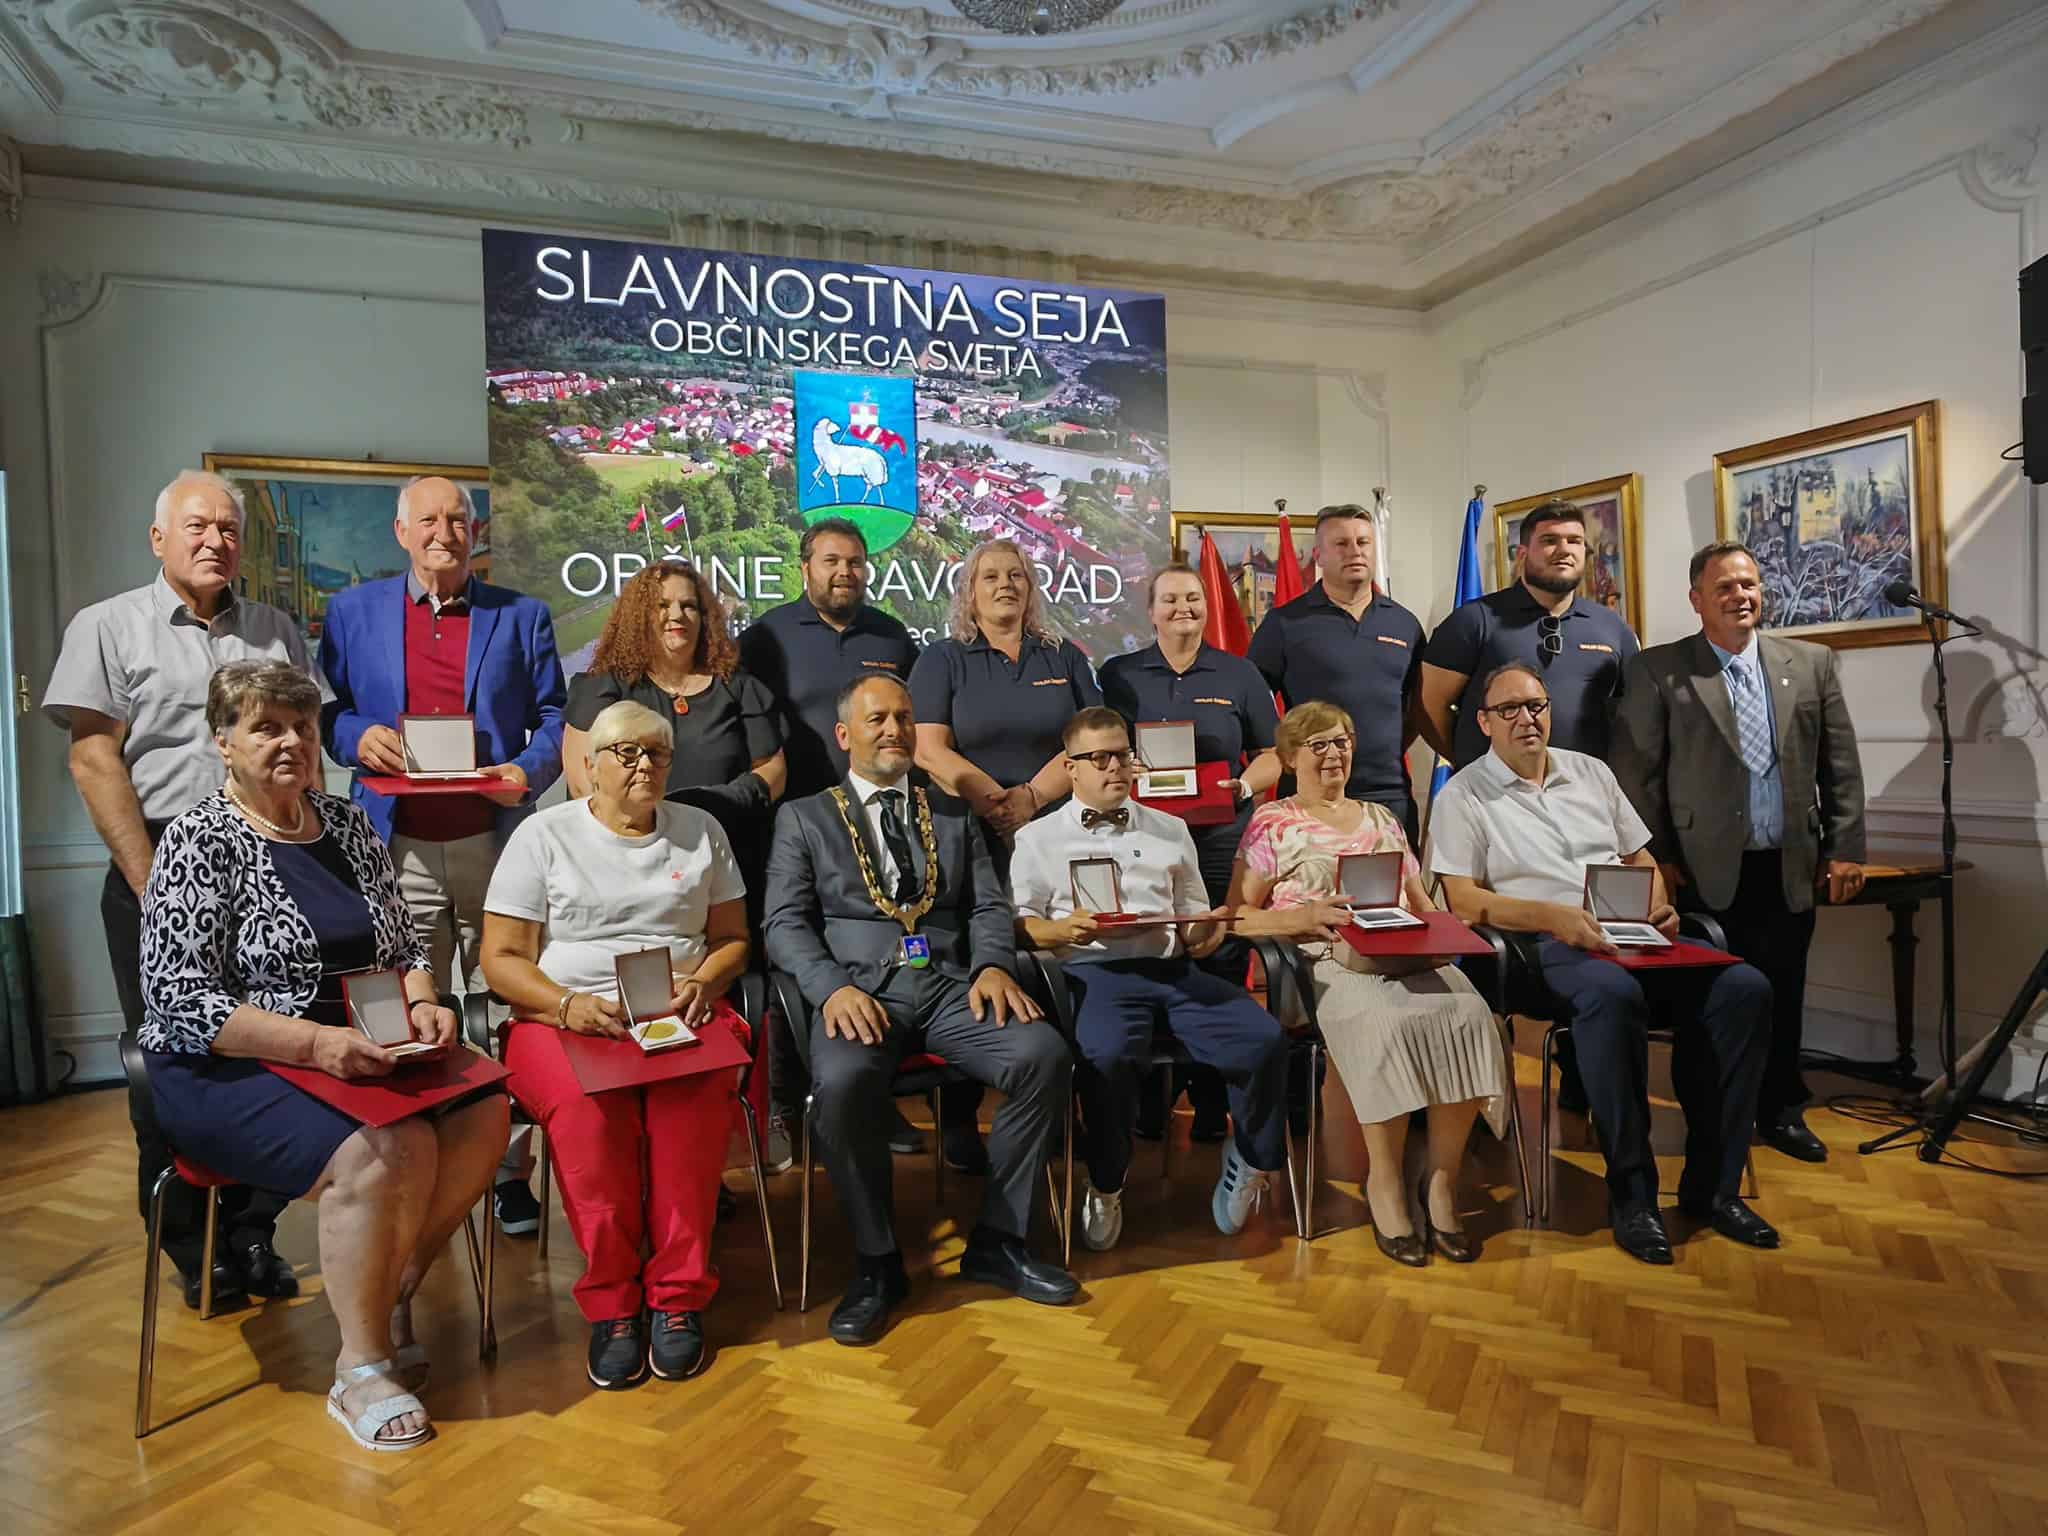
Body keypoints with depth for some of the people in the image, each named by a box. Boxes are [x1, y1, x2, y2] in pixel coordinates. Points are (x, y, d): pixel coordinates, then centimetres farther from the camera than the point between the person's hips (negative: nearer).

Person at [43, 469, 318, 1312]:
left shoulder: (276, 630, 12)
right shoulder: (107, 627, 3)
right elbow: (95, 761, -3)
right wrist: (152, 882, -10)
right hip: (158, 867, -2)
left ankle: (252, 1234, 17)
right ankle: (193, 1251, 18)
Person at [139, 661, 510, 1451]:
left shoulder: (347, 824, 9)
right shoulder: (200, 841, -9)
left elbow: (404, 946, 15)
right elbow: (180, 1002, -16)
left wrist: (423, 1006, -6)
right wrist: (315, 1043, -26)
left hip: (356, 1052, 6)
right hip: (227, 1068, -6)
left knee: (482, 1117, -14)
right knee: (388, 1151, -28)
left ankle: (392, 1296, 6)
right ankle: (360, 1370, -10)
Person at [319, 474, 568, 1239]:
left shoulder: (522, 616, 9)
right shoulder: (352, 612, 12)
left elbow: (554, 718, 9)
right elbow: (324, 712, 15)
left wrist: (528, 770, -10)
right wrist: (358, 735, -7)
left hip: (492, 841, 0)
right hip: (398, 846, 1)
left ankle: (509, 1168, 13)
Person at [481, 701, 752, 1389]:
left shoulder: (700, 830, 16)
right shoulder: (544, 834, 9)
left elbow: (732, 939, 17)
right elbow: (501, 959, 4)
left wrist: (701, 983, -5)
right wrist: (568, 1005, -14)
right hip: (562, 1017, -1)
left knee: (691, 1099, -33)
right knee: (585, 1104, -35)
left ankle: (678, 1294, -21)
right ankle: (610, 1303, -20)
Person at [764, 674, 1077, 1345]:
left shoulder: (955, 814, 21)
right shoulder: (802, 818, 13)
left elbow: (990, 907, 12)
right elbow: (784, 924, 2)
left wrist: (993, 966, -10)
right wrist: (834, 988, -16)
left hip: (949, 986, 3)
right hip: (858, 989, -2)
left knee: (1045, 1055, -24)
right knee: (841, 1082, -35)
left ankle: (996, 1240, -5)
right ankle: (877, 1262, -10)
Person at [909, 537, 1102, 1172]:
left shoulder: (1064, 659, 15)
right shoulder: (943, 661, 8)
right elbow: (931, 751, -4)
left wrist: (1032, 797, -10)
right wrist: (995, 803, -14)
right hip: (967, 840, -2)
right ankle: (957, 1120, 6)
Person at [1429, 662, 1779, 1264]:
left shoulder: (1591, 772, 21)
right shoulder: (1462, 797, 4)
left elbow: (1642, 858, 23)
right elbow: (1463, 900, -6)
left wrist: (1660, 907, 1)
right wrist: (1555, 917, -18)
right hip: (1547, 948, -5)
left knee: (1744, 987, -19)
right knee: (1612, 994, -37)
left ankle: (1712, 1186, -10)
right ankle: (1632, 1193, -23)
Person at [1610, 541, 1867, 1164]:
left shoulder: (1812, 663, 9)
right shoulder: (1657, 670, -2)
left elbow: (1841, 764, 10)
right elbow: (1636, 769, -4)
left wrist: (1846, 848, 5)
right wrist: (1656, 857, -6)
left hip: (1790, 869, 3)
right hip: (1706, 869, -3)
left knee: (1782, 994, 10)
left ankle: (1781, 1110, 27)